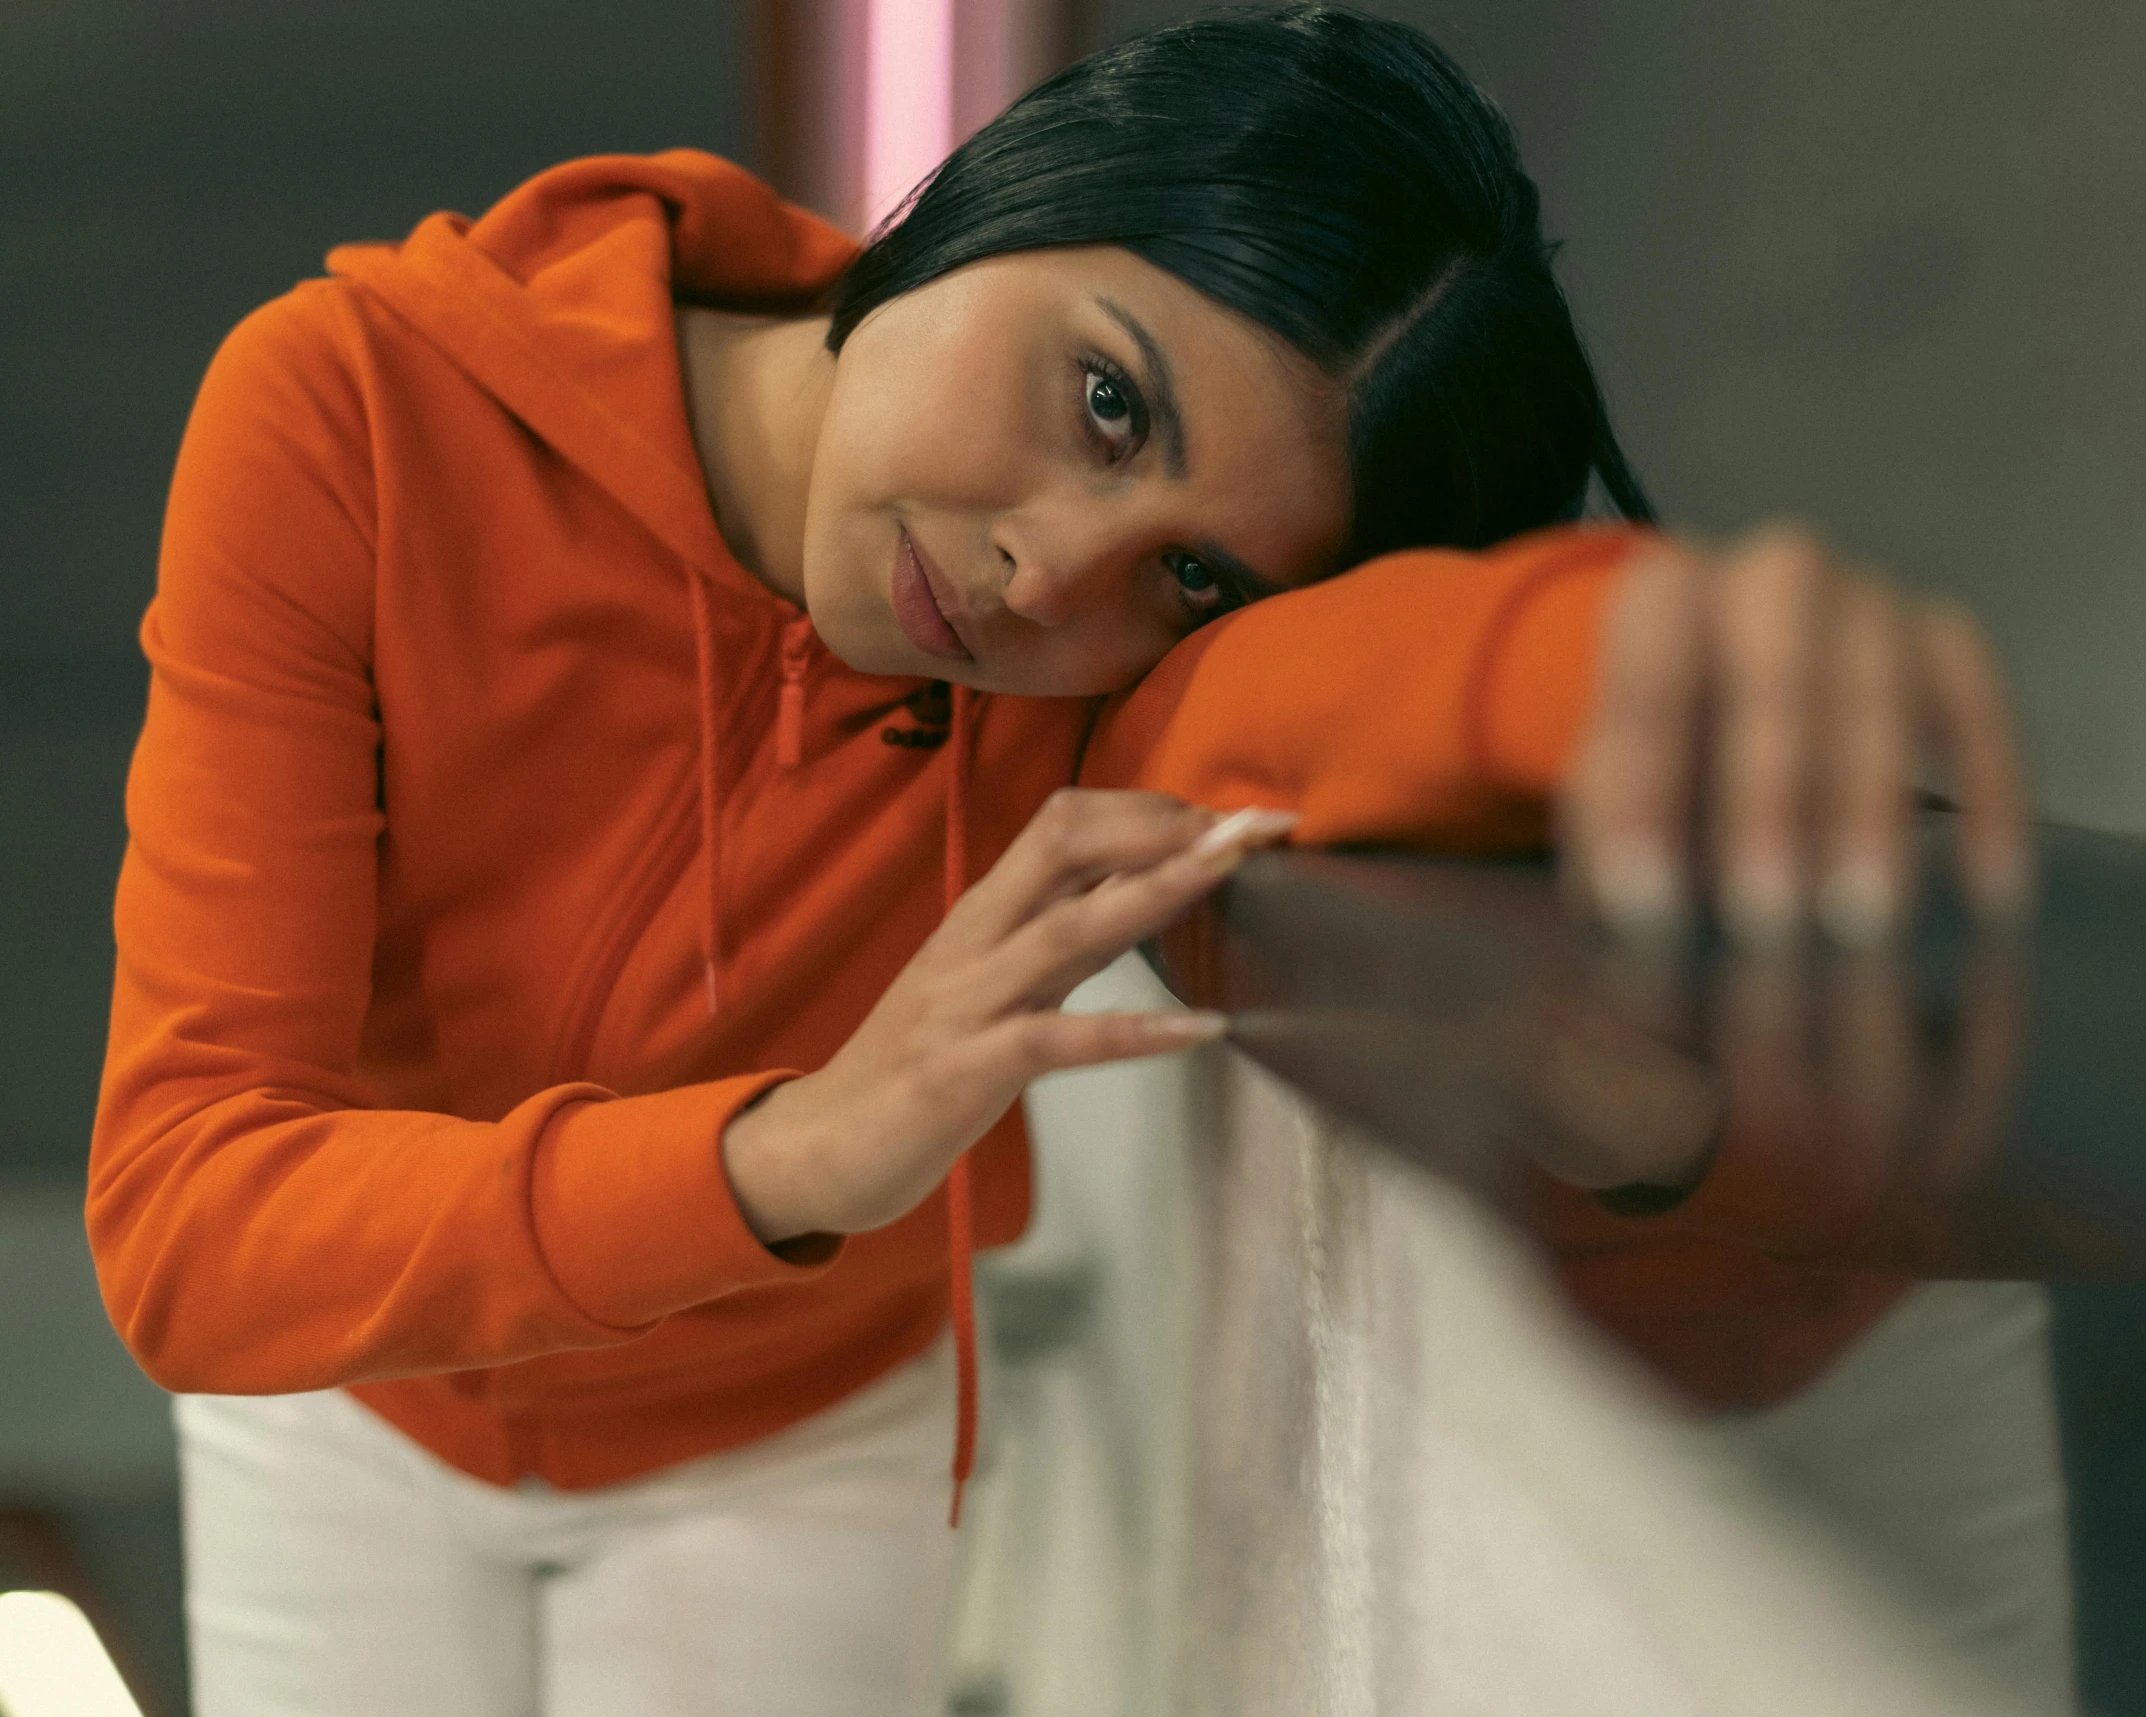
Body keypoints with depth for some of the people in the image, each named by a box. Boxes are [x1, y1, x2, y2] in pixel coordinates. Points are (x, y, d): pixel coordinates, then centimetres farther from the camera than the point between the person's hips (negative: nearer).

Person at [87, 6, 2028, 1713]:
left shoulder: (1117, 663, -28)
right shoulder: (352, 413, -31)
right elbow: (178, 1232, -38)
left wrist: (1658, 634, -77)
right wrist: (784, 1153, -54)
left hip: (801, 1443, 1)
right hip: (350, 1397, 0)